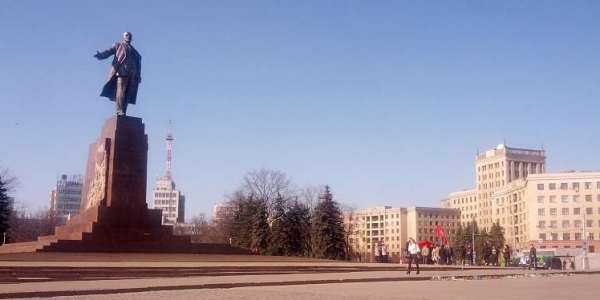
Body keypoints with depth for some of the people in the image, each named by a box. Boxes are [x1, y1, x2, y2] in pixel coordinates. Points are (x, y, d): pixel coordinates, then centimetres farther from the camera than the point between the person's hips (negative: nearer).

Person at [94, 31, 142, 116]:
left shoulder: (134, 51, 31)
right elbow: (109, 51, 2)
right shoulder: (117, 45, 20)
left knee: (128, 94, -5)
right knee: (121, 91, -18)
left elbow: (138, 64, 23)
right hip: (121, 71, -4)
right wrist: (101, 55, -21)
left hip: (132, 74, 4)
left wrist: (138, 76, 9)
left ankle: (123, 113, -10)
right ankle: (120, 112, -24)